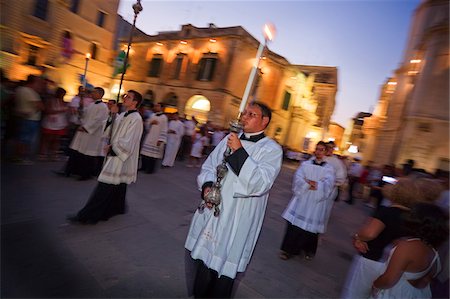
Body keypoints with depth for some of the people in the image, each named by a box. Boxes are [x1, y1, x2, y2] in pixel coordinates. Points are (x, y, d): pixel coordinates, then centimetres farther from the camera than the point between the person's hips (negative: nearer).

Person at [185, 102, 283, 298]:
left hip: (236, 223, -5)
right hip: (211, 214, 5)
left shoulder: (272, 149, -8)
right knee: (204, 262, 19)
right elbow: (208, 166, 11)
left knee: (224, 271, 8)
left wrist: (239, 151, -24)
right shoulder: (230, 139, 8)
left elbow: (260, 184, -21)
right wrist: (207, 185, -9)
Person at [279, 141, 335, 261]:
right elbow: (298, 179, -5)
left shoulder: (329, 169, 4)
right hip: (301, 199, 1)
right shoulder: (305, 164, 7)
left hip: (317, 202, -1)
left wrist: (315, 185, -21)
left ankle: (309, 250, 27)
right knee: (295, 224, 0)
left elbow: (328, 185, -11)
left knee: (311, 226, 4)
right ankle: (289, 249, 15)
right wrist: (308, 185, -19)